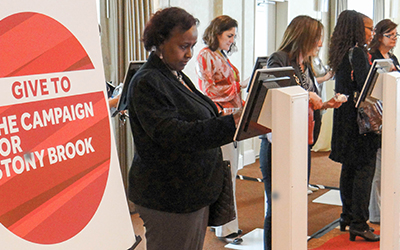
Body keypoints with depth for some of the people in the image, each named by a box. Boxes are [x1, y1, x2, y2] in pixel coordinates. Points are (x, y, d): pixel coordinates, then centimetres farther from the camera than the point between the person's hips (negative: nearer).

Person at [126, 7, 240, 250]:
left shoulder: (177, 76, 13)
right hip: (168, 198, -9)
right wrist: (231, 123, -34)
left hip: (193, 191, 9)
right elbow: (173, 134, -28)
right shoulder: (147, 83, -17)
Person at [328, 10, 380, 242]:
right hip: (359, 118, -9)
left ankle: (348, 216, 24)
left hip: (344, 116, 9)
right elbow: (365, 87, -20)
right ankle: (359, 223, -2)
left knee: (349, 167, 15)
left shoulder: (342, 53, 12)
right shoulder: (359, 53, -14)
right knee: (365, 169, -4)